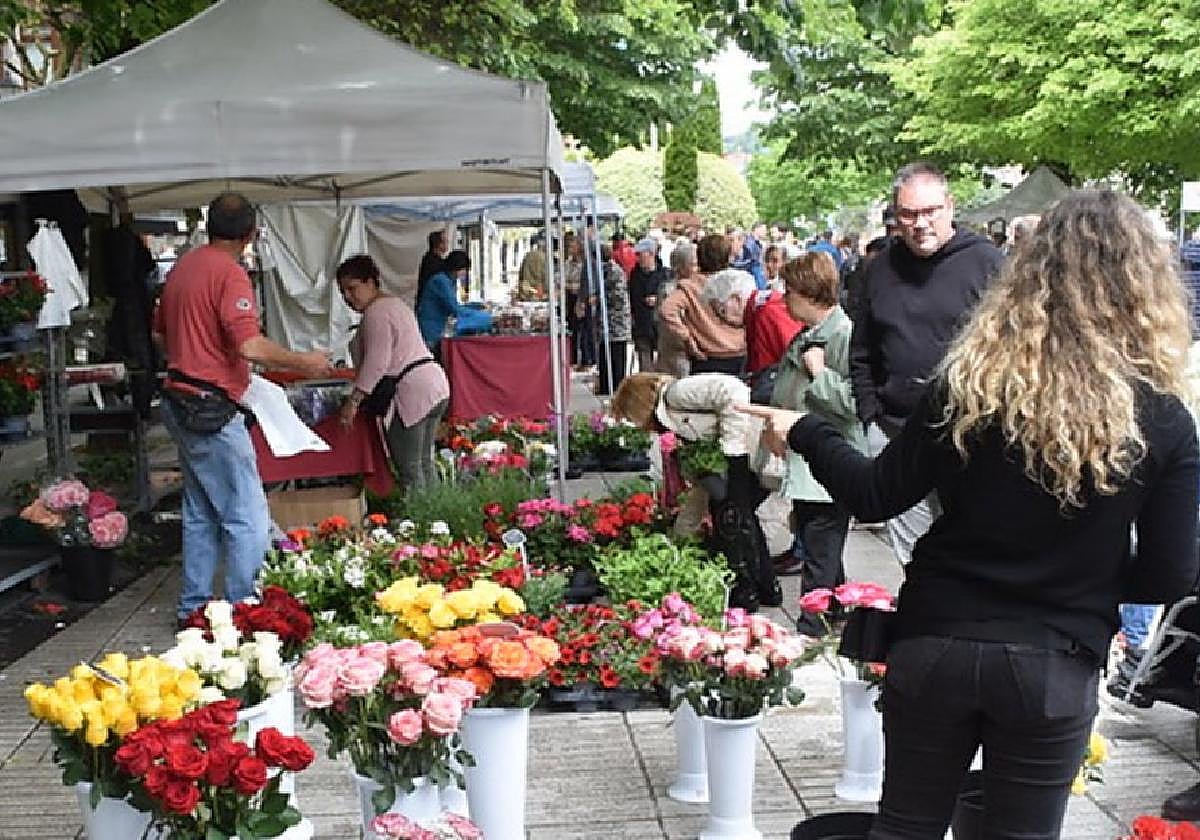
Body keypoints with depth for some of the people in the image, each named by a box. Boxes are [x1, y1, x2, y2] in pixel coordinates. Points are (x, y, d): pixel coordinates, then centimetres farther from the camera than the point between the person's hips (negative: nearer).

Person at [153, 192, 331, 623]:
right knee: (248, 518, -5)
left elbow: (159, 334, 22)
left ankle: (194, 607, 22)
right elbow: (251, 347, -25)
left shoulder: (183, 266, 12)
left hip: (178, 402, 10)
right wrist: (304, 362, -13)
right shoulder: (230, 273, -14)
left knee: (200, 512, 17)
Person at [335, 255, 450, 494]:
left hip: (410, 393, -11)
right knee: (424, 464, 15)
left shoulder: (376, 312, -11)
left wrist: (353, 401, -20)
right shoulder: (394, 302, 21)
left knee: (409, 471, -5)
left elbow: (376, 363, -20)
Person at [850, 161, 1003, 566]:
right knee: (910, 555, 10)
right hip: (894, 431, 4)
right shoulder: (880, 269, 10)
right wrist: (870, 413, 10)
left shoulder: (985, 261, -3)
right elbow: (861, 354, 18)